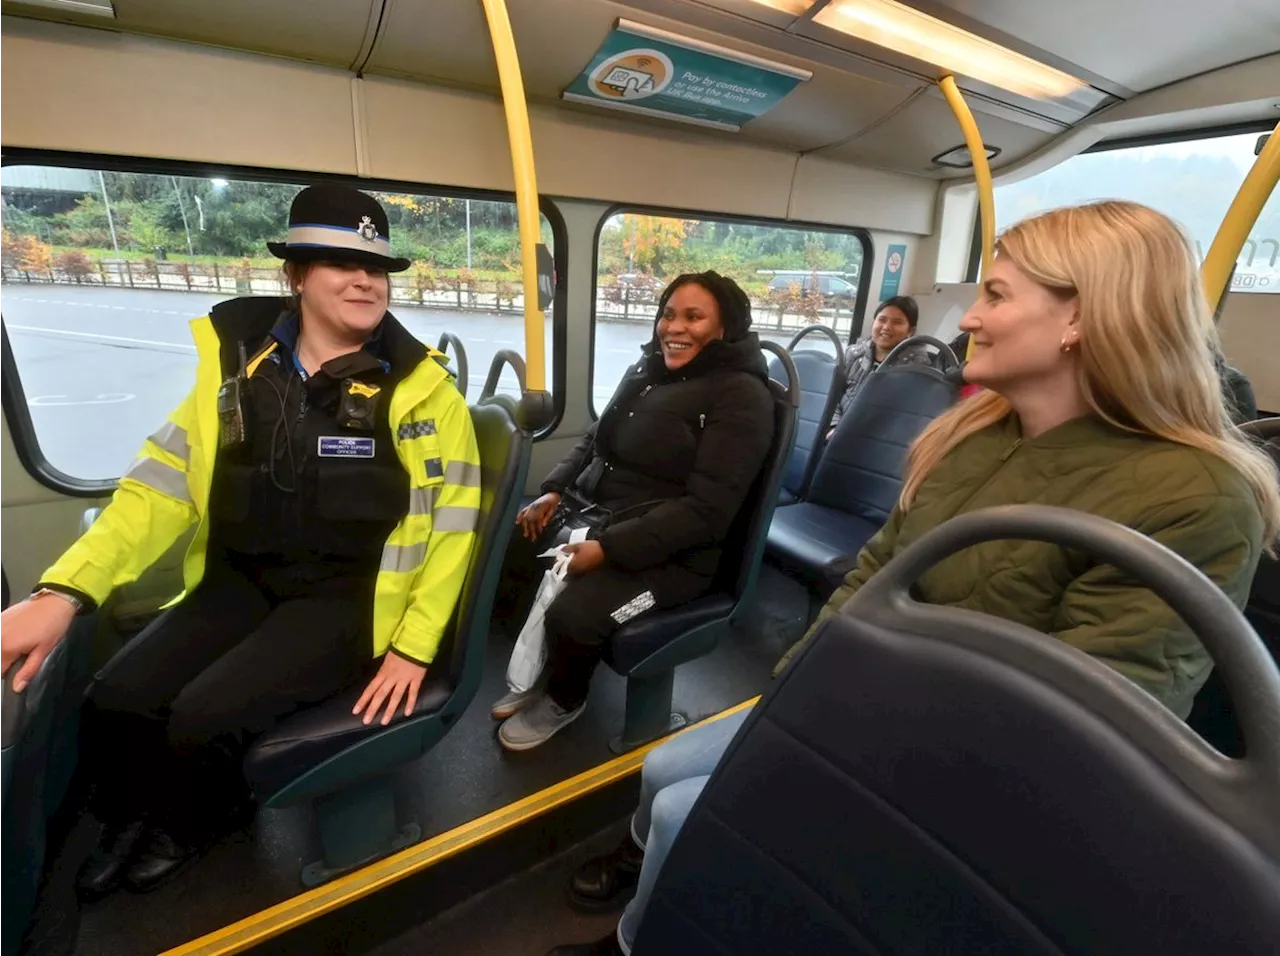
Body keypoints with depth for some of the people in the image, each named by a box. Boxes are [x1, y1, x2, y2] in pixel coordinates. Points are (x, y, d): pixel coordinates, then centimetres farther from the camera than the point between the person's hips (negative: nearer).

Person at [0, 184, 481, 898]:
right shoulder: (235, 363, 0)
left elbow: (453, 524, -10)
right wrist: (64, 592, -11)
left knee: (203, 718, -17)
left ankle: (191, 826, 21)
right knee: (116, 701, -7)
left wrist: (413, 645, -13)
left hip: (349, 598, -4)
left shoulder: (421, 387, -12)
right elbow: (162, 484, 1)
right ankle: (133, 820, 30)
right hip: (242, 581, 5)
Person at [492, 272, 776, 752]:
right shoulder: (646, 371, 9)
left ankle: (563, 698, 9)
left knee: (572, 612, -28)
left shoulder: (741, 396, -13)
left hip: (670, 553, -7)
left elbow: (705, 510, -20)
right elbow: (593, 441, 18)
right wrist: (554, 491, -1)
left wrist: (608, 548, -25)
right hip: (591, 513, 8)